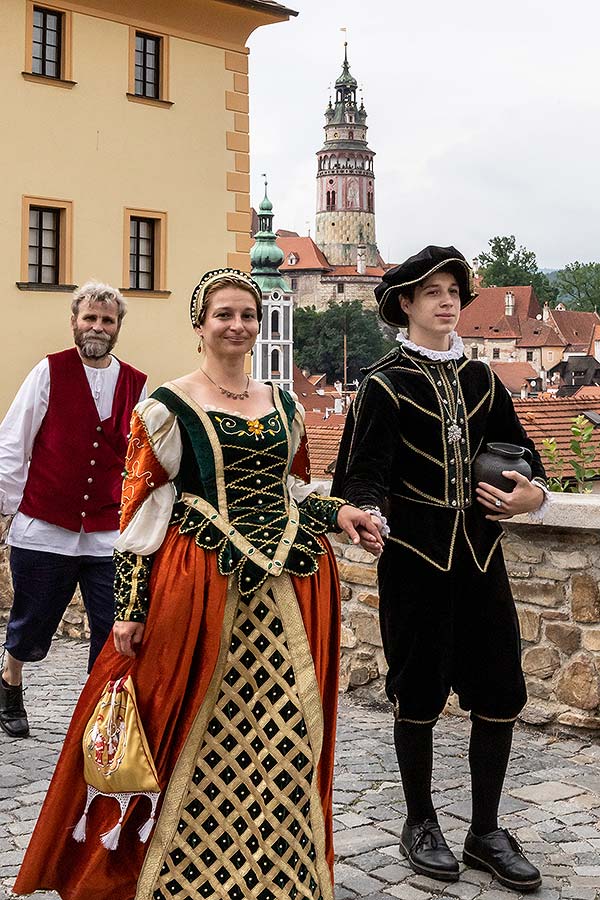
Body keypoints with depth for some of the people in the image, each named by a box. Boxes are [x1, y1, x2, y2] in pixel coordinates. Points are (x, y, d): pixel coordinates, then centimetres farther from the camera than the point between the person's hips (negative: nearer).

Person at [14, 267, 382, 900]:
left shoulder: (284, 407, 13)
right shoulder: (169, 408, -3)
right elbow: (141, 512, -5)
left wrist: (338, 514, 4)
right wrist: (130, 608, -9)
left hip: (290, 587, 5)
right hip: (202, 584, -4)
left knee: (286, 735, 5)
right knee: (204, 734, 0)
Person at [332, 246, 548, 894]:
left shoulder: (479, 379, 12)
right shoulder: (386, 383, -3)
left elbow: (517, 449, 17)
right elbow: (367, 470, -11)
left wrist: (533, 492, -3)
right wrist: (367, 513, -31)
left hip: (479, 550, 5)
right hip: (414, 553, -4)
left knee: (500, 692, 4)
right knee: (418, 692, 5)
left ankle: (485, 831, 20)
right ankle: (420, 824, 24)